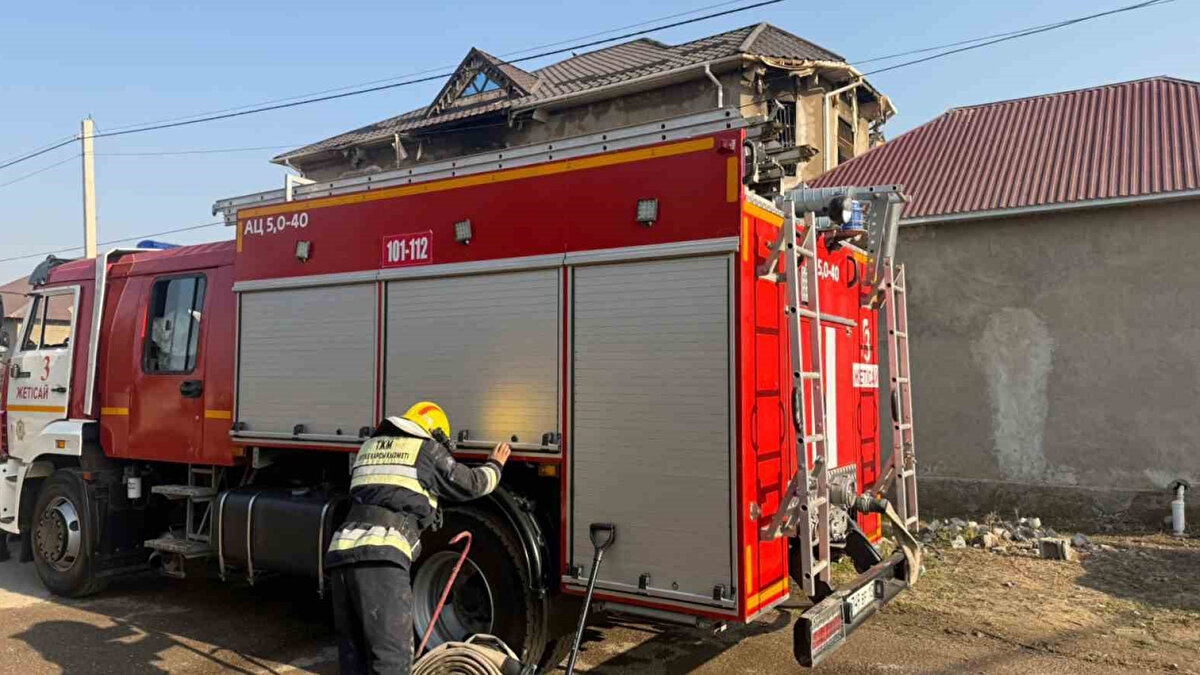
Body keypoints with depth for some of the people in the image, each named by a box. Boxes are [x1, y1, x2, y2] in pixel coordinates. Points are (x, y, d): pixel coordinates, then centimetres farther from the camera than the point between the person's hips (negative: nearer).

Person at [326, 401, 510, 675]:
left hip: (341, 551, 7)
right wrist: (495, 465, 39)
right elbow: (471, 484, 19)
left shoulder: (369, 447, 26)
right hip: (380, 558, -7)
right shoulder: (427, 449, 9)